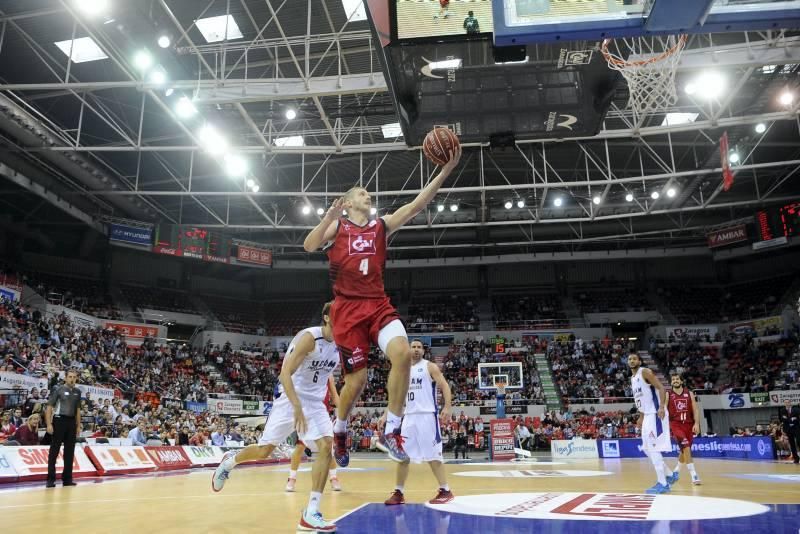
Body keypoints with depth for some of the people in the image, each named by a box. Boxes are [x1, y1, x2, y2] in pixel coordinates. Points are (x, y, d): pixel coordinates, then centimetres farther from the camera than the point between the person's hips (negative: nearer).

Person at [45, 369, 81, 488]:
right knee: (54, 451, -1)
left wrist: (78, 426, 14)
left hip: (71, 422, 5)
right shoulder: (57, 389, -5)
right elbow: (49, 407, -8)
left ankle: (67, 479, 14)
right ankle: (51, 479, 5)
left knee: (70, 452, 7)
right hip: (59, 421, -5)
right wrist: (49, 424, -15)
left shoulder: (77, 392, 12)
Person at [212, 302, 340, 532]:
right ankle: (230, 460, 40)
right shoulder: (309, 337, -22)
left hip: (315, 403, 5)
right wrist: (297, 407, -36)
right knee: (264, 450, 6)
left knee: (326, 446, -14)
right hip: (290, 398, -5)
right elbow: (285, 373, -28)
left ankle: (310, 514, -10)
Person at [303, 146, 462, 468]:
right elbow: (309, 246, -8)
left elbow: (418, 204, 5)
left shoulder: (382, 226, 15)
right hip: (348, 308, -3)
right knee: (357, 379, -3)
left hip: (379, 305, 3)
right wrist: (329, 217, -22)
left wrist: (446, 170, -4)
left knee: (402, 354, -24)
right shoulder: (337, 226, 9)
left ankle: (390, 432, -10)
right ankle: (339, 431, 28)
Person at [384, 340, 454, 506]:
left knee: (432, 456, -5)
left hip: (427, 415, -6)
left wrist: (447, 406, -22)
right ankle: (398, 493, 13)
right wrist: (386, 415, 13)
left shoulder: (430, 367, 0)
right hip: (409, 416, 6)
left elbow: (444, 386, -7)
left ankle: (445, 491, 5)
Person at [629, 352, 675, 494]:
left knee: (653, 448, -11)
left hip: (656, 413, -10)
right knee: (647, 448, 13)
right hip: (647, 415, 10)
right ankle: (669, 474, 26)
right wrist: (641, 418, 24)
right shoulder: (633, 379, 18)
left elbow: (661, 388, -18)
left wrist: (662, 407, -30)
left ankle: (662, 484, -6)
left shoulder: (645, 372, -9)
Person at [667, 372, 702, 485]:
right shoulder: (668, 395, 1)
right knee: (686, 446, -23)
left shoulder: (689, 394, 8)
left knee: (684, 450, 11)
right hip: (675, 424, -4)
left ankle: (676, 472, 33)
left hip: (689, 424, 4)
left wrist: (696, 423, -11)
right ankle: (693, 475, -21)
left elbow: (695, 409, 3)